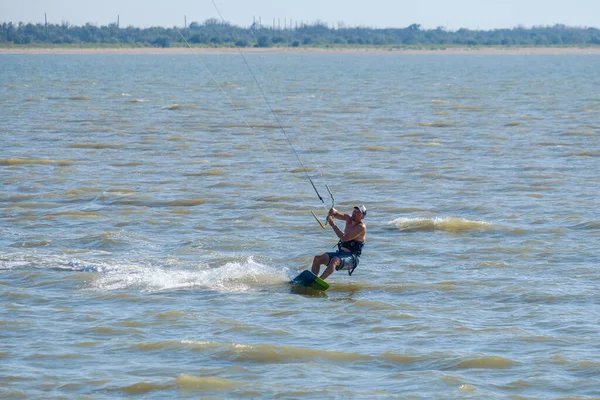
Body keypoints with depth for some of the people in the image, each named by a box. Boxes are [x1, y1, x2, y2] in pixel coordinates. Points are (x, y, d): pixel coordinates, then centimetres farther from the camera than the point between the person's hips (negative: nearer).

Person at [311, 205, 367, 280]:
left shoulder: (361, 227, -14)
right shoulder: (349, 219, 10)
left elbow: (344, 238, -22)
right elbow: (332, 211, 17)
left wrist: (333, 225, -20)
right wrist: (332, 212, -8)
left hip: (352, 258, -8)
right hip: (341, 253, 9)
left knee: (335, 260, -38)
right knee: (317, 258, -9)